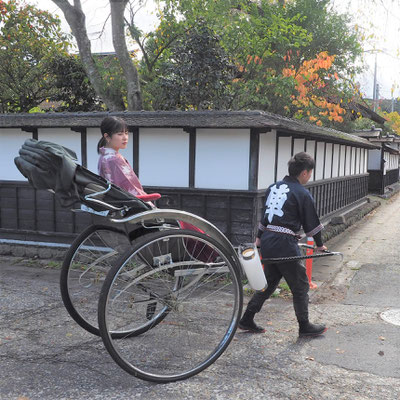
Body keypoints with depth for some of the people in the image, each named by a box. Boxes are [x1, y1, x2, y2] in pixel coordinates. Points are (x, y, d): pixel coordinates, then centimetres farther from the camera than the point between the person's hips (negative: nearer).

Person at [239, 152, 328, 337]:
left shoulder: (273, 187, 12)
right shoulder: (302, 193, -8)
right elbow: (311, 223, -2)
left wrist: (259, 237, 29)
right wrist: (320, 245, 12)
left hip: (267, 242, 7)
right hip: (285, 245, -7)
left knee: (269, 282, 19)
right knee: (300, 287, 9)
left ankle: (247, 320, 21)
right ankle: (304, 327, 20)